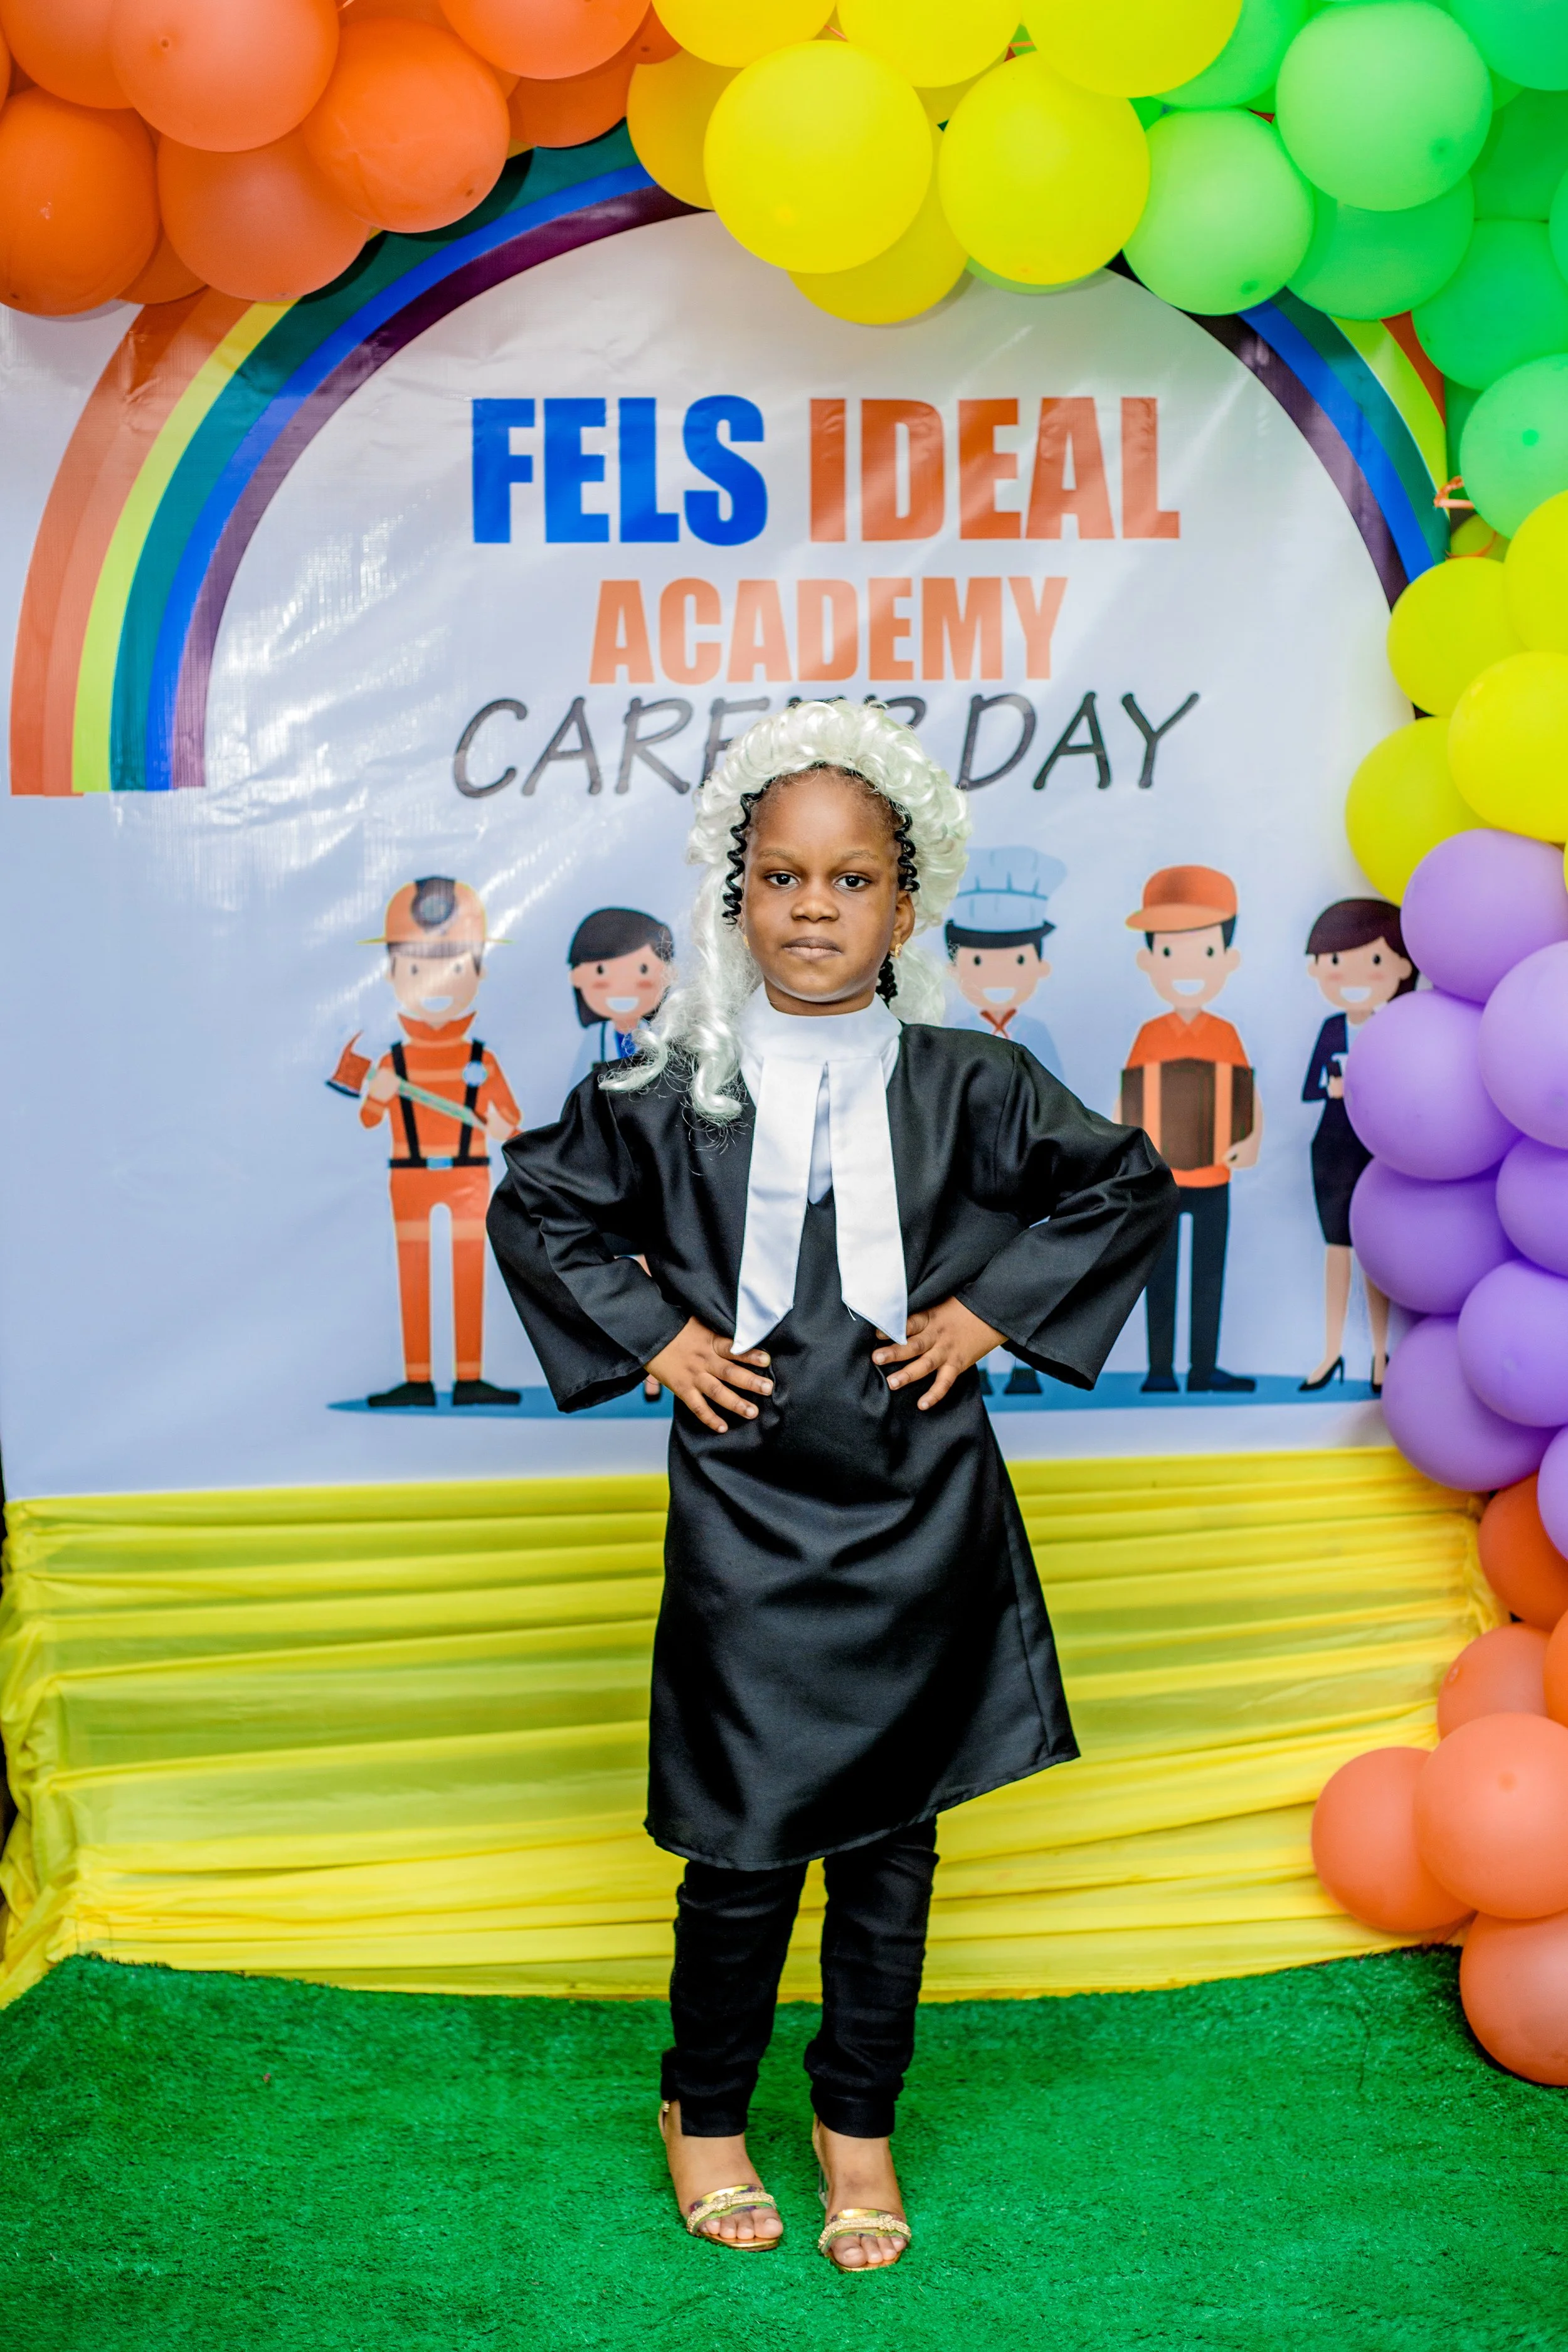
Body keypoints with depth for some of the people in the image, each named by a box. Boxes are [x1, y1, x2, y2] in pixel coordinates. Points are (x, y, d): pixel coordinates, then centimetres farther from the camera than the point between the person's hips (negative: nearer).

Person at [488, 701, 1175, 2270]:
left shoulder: (967, 1086, -3)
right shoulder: (674, 1094, -3)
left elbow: (1127, 1185, 9)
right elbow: (534, 1205, 10)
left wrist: (995, 1311, -1)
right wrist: (648, 1336, -1)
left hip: (922, 1521, 1)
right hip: (745, 1521, -1)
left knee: (892, 1840, 12)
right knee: (744, 1845, 5)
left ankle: (858, 2116, 33)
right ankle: (705, 2107, 30)